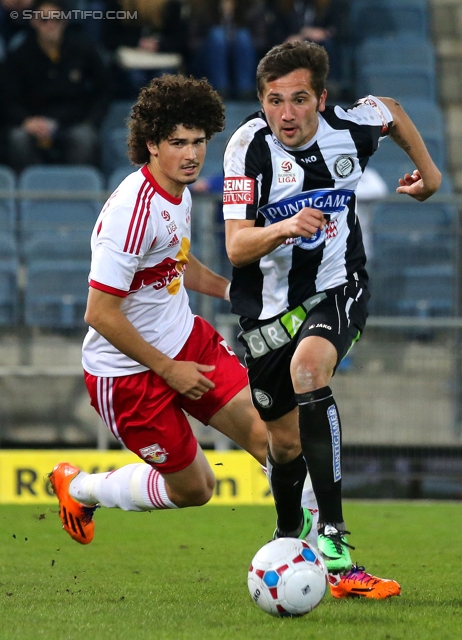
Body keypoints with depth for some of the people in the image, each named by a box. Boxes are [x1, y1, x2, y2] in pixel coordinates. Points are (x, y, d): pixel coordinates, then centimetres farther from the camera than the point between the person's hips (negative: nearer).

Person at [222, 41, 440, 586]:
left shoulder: (350, 127, -11)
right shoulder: (249, 146, -17)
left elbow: (391, 112, 16)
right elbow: (236, 246, -24)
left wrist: (427, 169, 21)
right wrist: (284, 229, -42)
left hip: (336, 291, -1)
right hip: (268, 306, 1)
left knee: (308, 366, -33)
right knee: (285, 443, 9)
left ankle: (332, 533, -35)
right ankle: (288, 538, 43)